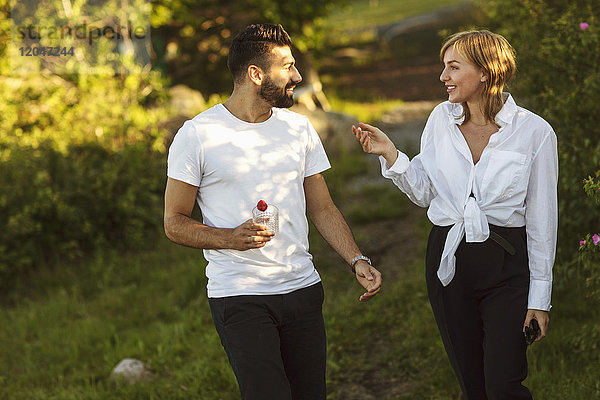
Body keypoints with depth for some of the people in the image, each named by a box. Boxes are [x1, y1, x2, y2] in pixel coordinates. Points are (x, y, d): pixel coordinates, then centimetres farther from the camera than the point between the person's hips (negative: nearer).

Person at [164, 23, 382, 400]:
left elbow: (323, 209, 14)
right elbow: (174, 222, -2)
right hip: (239, 296, -5)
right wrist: (230, 238, -20)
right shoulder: (198, 135, -6)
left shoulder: (299, 127, 10)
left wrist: (357, 260, -1)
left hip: (303, 289, 5)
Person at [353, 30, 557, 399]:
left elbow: (541, 219, -3)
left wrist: (540, 297, -3)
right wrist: (390, 154, -6)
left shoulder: (535, 132, -7)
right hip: (448, 258, 4)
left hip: (506, 264, -4)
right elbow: (424, 193, 10)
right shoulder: (442, 119, 3)